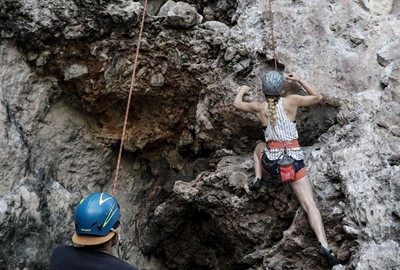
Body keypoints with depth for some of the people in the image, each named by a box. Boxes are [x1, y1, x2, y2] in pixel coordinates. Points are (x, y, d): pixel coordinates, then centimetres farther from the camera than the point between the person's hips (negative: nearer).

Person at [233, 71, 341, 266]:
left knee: (260, 147, 36)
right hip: (295, 160, -1)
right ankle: (324, 245, -21)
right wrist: (299, 80, 24)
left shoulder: (259, 107, 5)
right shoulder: (291, 101, 3)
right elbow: (317, 97, 19)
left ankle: (257, 180, 16)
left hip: (273, 162, 1)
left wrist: (243, 90, 43)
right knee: (309, 204, -4)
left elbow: (236, 103, 24)